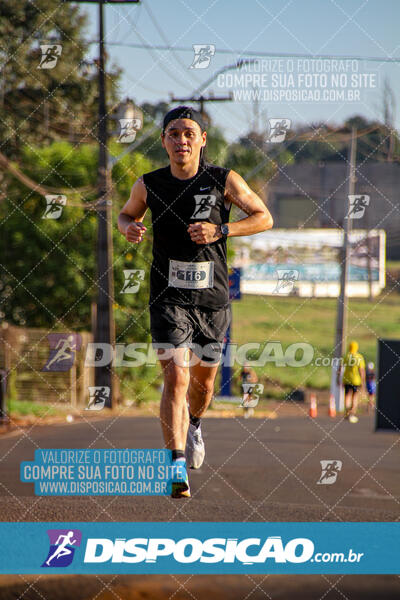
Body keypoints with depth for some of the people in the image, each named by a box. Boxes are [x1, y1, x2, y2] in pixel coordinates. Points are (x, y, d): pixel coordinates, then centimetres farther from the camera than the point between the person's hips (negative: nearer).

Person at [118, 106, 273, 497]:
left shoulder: (224, 181, -5)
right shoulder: (149, 185, -1)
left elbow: (264, 218, 2)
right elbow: (126, 215, 19)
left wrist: (220, 231, -14)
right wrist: (129, 228, -7)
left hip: (213, 299, 1)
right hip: (169, 299, -1)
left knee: (203, 380, 16)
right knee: (175, 379, -17)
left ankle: (194, 425, 51)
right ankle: (177, 467, -21)